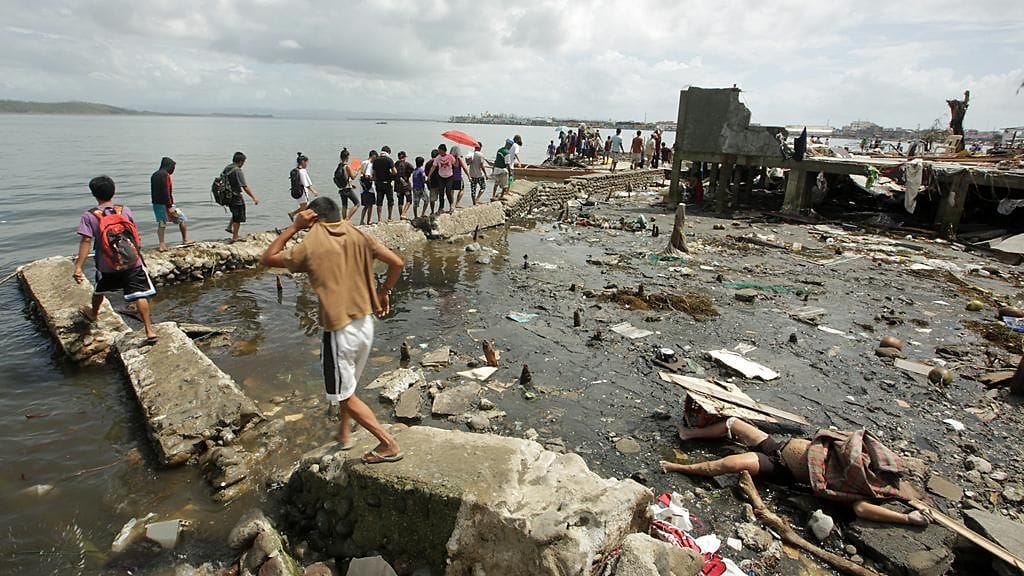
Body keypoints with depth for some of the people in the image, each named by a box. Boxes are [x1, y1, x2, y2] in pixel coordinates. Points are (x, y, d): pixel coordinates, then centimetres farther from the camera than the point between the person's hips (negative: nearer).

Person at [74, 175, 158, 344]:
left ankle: (93, 313, 55)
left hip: (107, 266, 1)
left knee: (99, 290, 28)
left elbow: (86, 241, -14)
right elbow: (136, 235, 4)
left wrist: (78, 267, -14)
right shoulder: (125, 210, -1)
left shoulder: (89, 216, -6)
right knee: (139, 295, -4)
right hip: (133, 262, 0)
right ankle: (149, 331, -11)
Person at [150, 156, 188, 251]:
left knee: (161, 224, 10)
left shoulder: (154, 175, 15)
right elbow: (166, 192, -19)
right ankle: (185, 240, 11)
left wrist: (155, 203, 20)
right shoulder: (165, 175, -12)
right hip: (164, 204, -8)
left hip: (156, 204, 8)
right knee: (182, 219, 6)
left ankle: (162, 245, 6)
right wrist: (170, 206, -21)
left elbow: (153, 191, 18)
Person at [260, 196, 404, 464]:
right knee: (347, 383, 27)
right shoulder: (358, 236, 1)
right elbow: (397, 263, -4)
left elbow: (267, 258, 3)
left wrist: (294, 226, 0)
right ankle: (345, 432, 41)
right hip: (365, 324, 6)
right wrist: (383, 292, 10)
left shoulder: (310, 247, -11)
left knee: (345, 395, 9)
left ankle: (389, 444, 7)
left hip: (339, 331, -6)